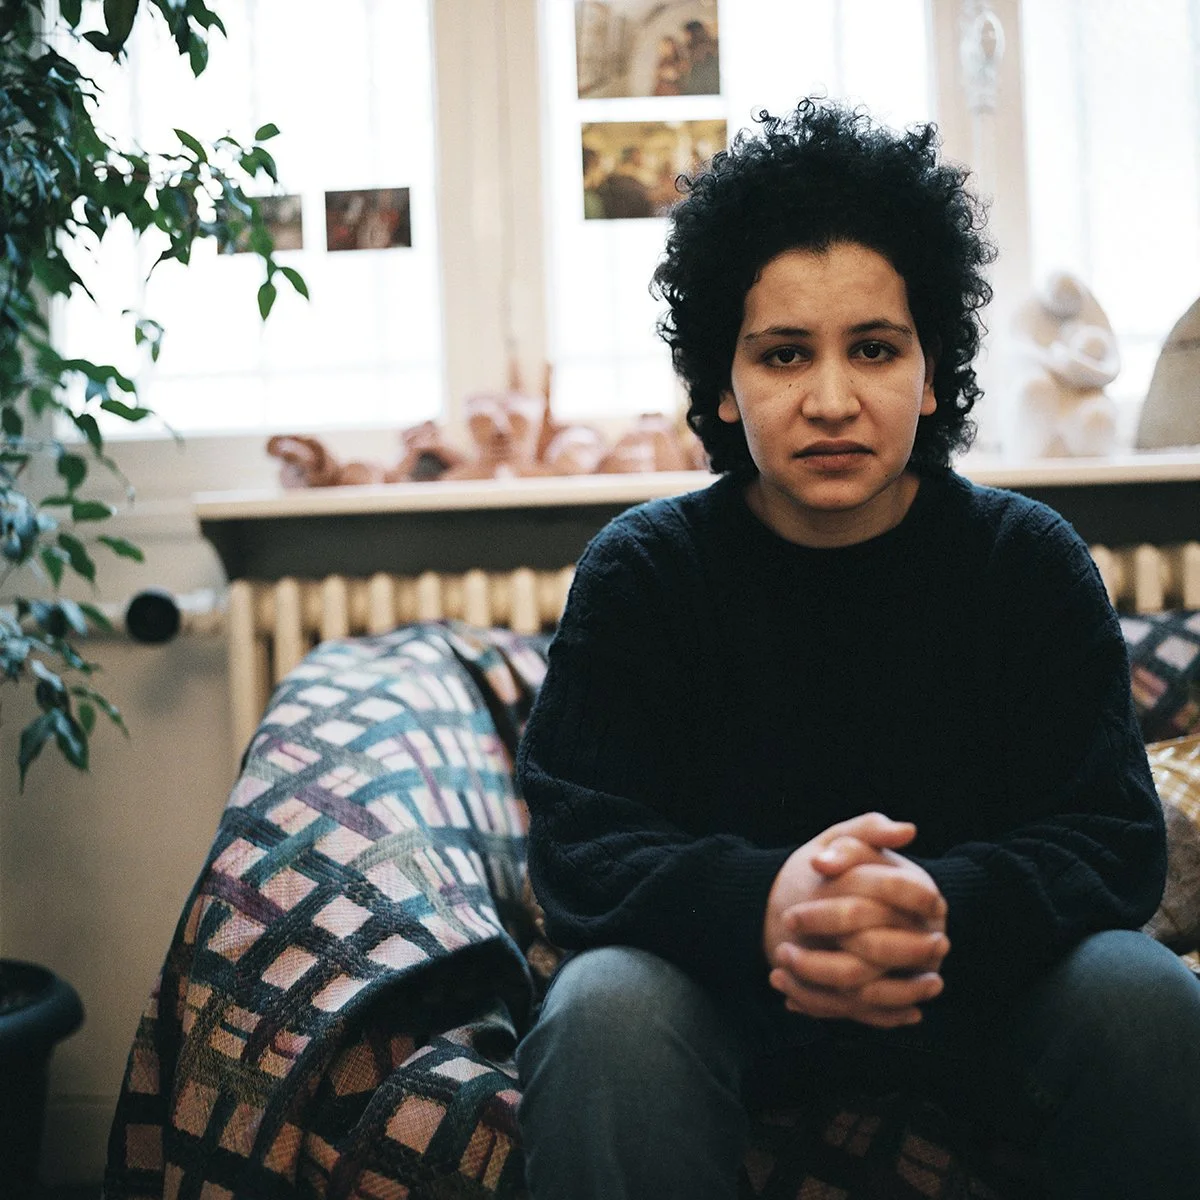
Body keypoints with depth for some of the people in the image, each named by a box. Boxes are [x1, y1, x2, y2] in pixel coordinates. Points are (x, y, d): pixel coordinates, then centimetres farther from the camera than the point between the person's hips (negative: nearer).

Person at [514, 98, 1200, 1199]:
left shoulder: (1032, 562, -3)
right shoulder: (641, 571, -6)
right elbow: (578, 846, -14)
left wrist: (947, 908, -35)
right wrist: (761, 907, -38)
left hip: (973, 974, 2)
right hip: (725, 975, -1)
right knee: (606, 1011, -33)